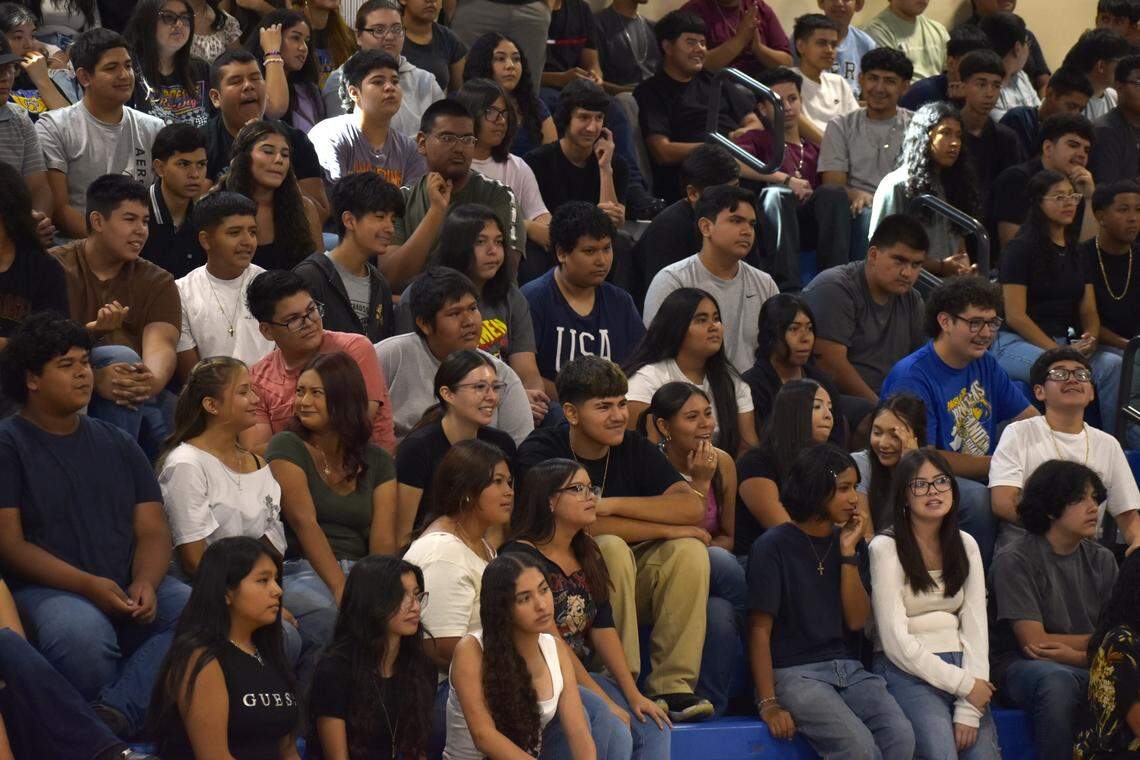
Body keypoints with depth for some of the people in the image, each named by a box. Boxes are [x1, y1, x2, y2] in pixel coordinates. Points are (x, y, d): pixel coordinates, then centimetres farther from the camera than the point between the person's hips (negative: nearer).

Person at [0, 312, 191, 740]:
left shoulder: (117, 445, 21)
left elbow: (153, 530, 14)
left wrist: (145, 583, -10)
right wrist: (89, 585, -17)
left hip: (130, 588, 5)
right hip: (48, 591, -5)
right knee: (81, 631, -39)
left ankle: (115, 711, -31)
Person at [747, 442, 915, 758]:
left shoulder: (852, 544, 13)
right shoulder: (773, 547, -3)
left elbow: (856, 621, 6)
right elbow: (760, 629, -6)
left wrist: (849, 553, -2)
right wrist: (768, 703, -16)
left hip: (845, 667, 5)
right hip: (792, 671, -5)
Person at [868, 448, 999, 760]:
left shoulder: (966, 545, 12)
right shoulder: (885, 548, -4)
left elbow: (975, 626, 3)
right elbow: (895, 642, -9)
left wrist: (969, 710, -10)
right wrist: (965, 686, -12)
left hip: (958, 663, 4)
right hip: (906, 672, -4)